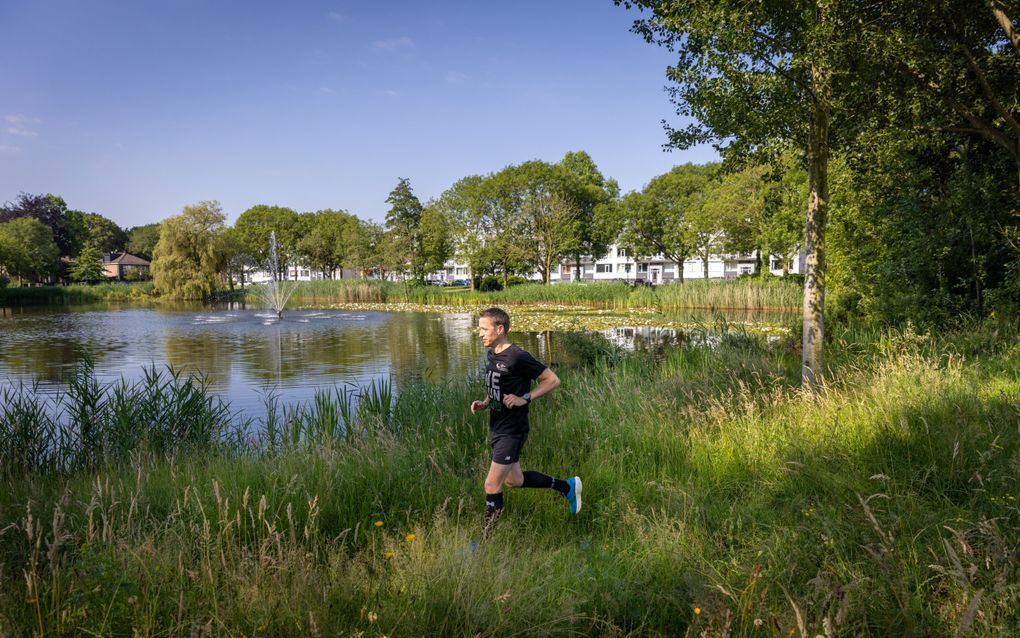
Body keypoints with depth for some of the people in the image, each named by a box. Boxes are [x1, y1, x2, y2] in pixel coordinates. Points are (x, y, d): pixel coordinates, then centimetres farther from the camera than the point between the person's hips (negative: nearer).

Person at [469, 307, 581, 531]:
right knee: (514, 480, 21)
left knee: (492, 485, -6)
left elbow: (553, 380, -16)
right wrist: (485, 403, 4)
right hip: (496, 428, 10)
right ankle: (567, 486, 37)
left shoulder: (517, 357, -20)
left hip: (512, 431, -10)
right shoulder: (490, 355, 7)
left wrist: (525, 399, -22)